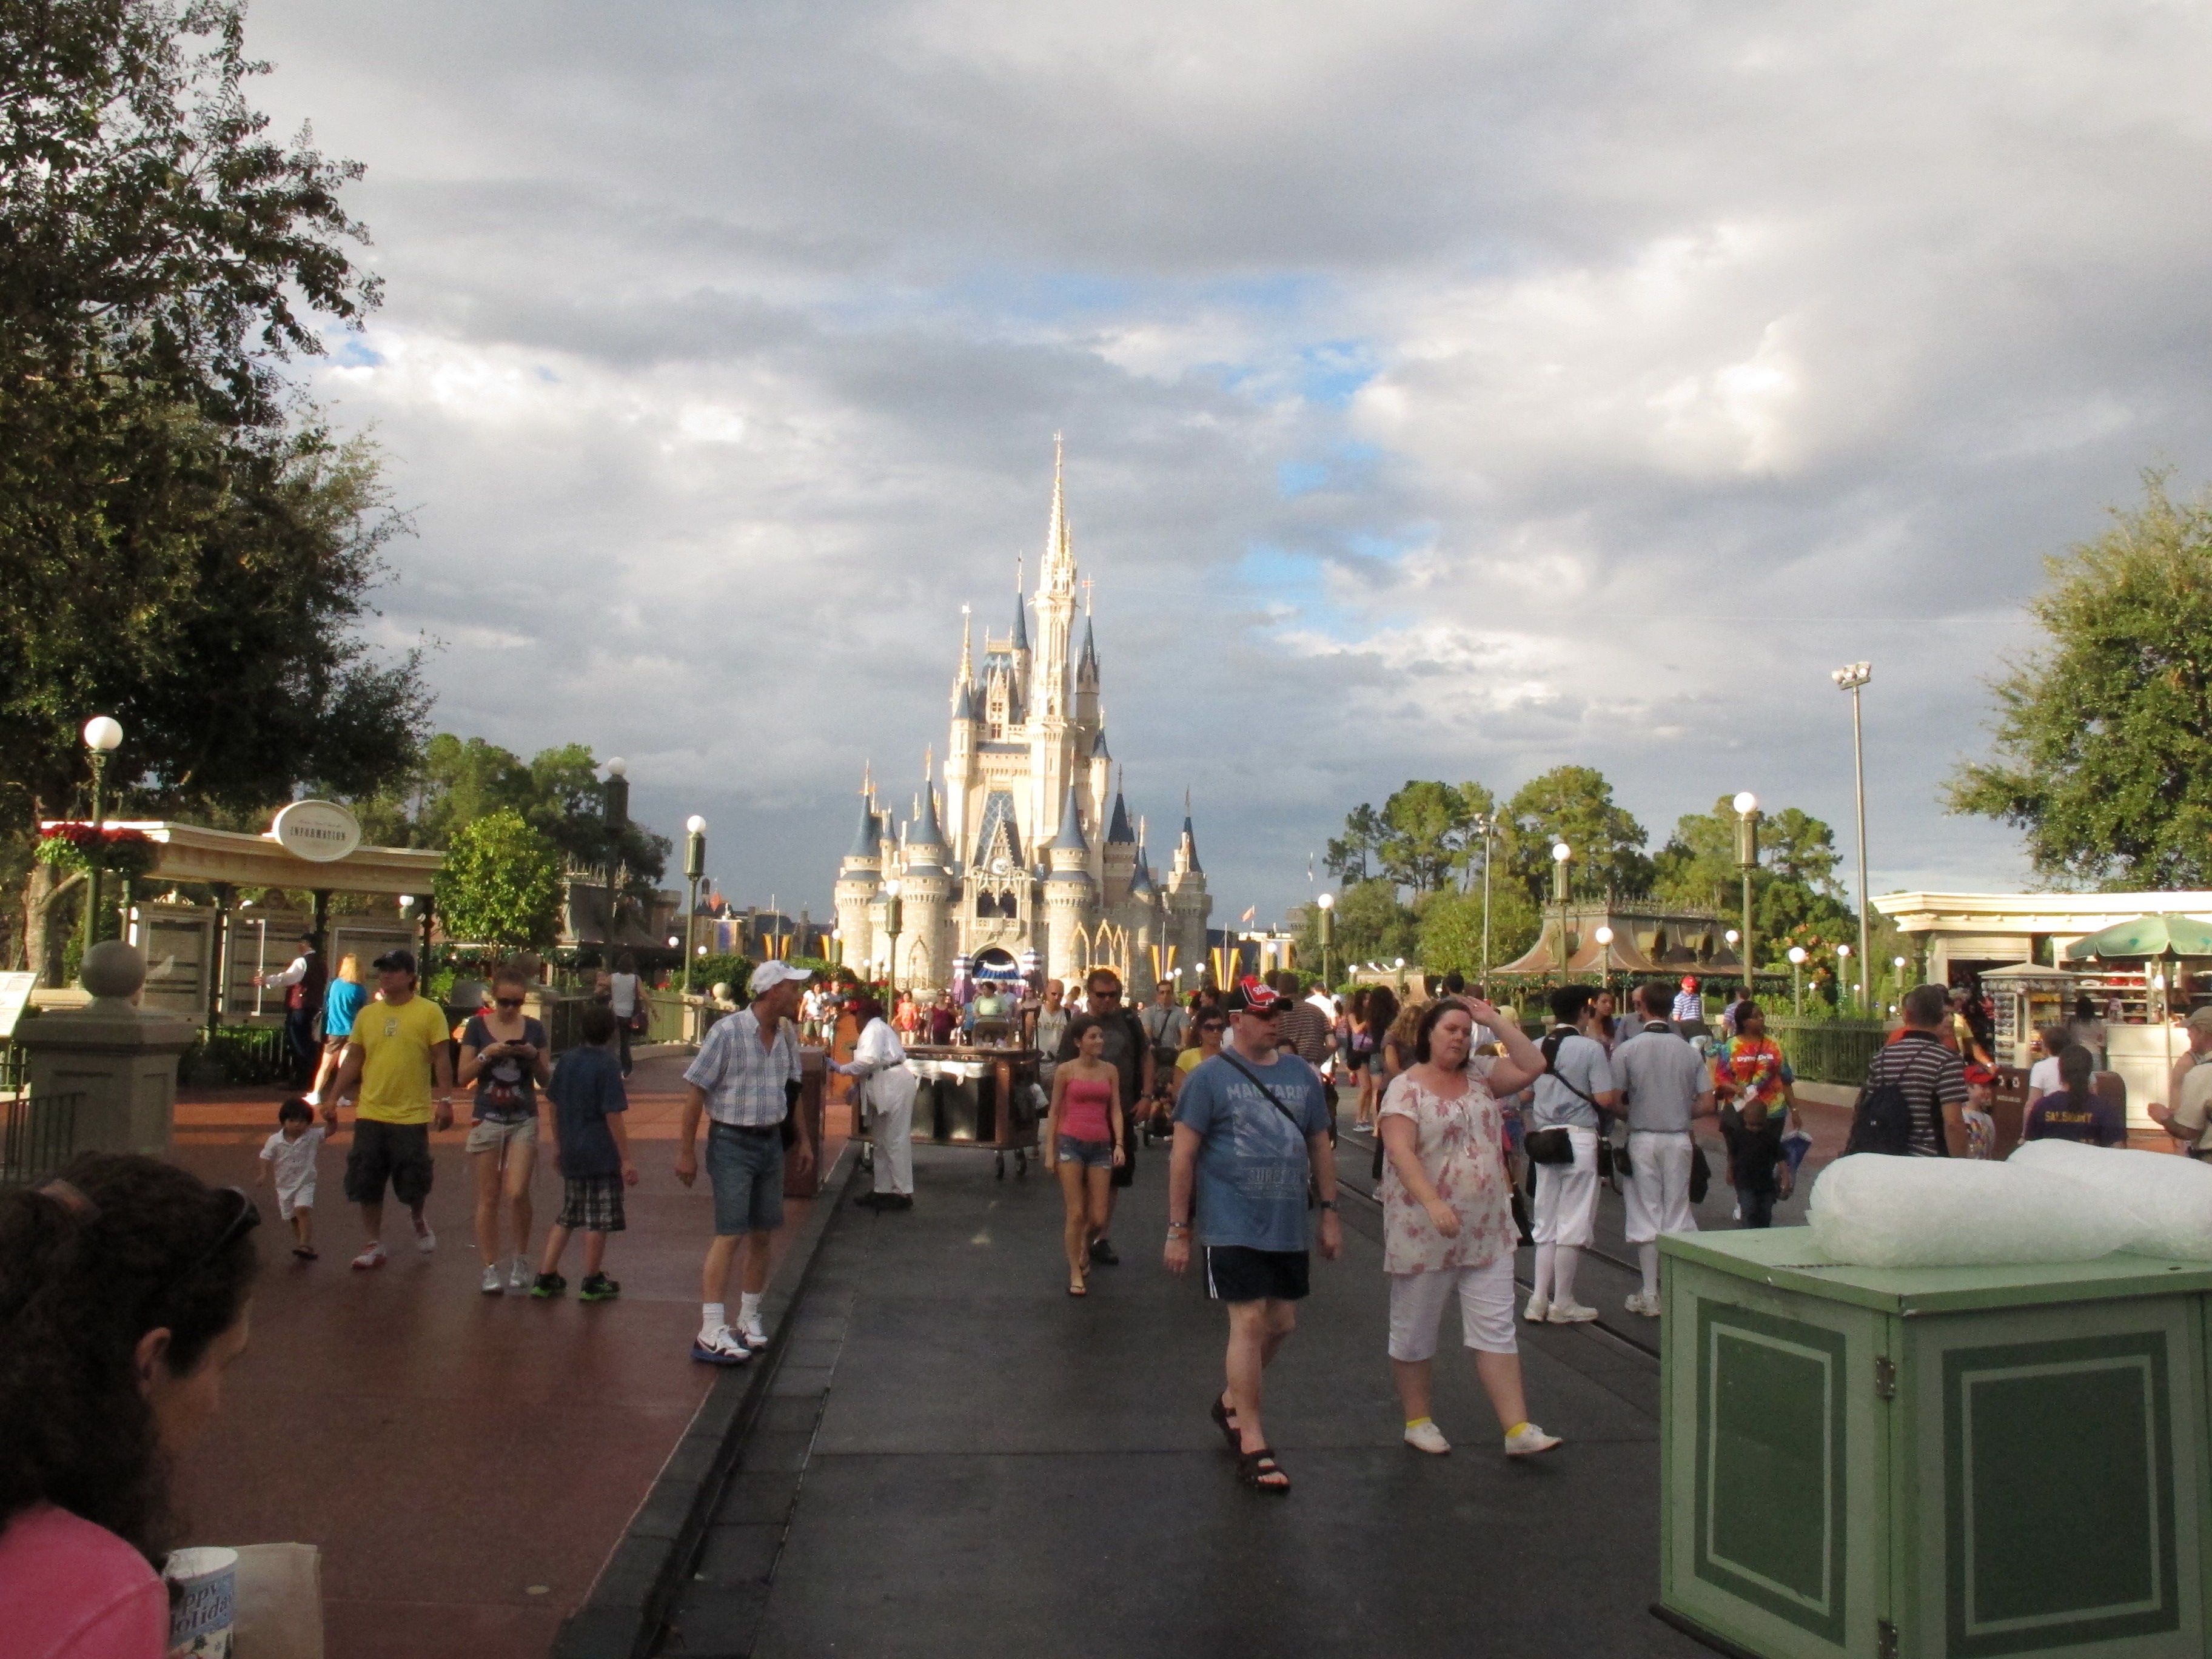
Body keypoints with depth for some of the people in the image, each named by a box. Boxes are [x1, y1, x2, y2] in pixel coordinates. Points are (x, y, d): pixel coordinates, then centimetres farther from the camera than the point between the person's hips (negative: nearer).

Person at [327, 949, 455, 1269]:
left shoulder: (429, 1012, -5)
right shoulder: (367, 1014, 8)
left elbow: (441, 1059, -7)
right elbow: (353, 1060, 13)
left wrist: (446, 1101, -13)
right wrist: (333, 1099, 9)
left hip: (412, 1116, -4)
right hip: (370, 1115, 4)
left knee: (413, 1185, 4)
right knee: (367, 1186, 6)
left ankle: (419, 1221, 35)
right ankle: (375, 1246, 20)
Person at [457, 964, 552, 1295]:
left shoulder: (534, 1029, 2)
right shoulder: (478, 1026, 0)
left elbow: (545, 1081, 6)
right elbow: (463, 1077, -2)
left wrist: (536, 1057, -13)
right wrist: (486, 1054, -18)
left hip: (524, 1120, 0)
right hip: (486, 1119, 0)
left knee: (517, 1193, -10)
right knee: (488, 1198, 4)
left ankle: (521, 1259, 11)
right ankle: (490, 1268, 13)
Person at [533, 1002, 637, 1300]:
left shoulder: (567, 1061, 5)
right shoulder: (608, 1065, -14)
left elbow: (552, 1106, 11)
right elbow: (613, 1116, -16)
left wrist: (558, 1146, 22)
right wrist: (626, 1160, -13)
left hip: (571, 1153, 6)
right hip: (602, 1155, -6)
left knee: (567, 1217, 18)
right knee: (598, 1220, 4)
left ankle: (545, 1277, 18)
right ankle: (592, 1283, 12)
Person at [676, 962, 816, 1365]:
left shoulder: (786, 1035, 5)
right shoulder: (727, 1032, -15)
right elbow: (695, 1090, -12)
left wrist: (802, 1139, 17)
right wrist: (686, 1151, -12)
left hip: (771, 1142, 6)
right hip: (732, 1143, -6)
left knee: (762, 1234, 10)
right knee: (730, 1235, -10)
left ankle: (749, 1318, 23)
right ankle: (711, 1334, -6)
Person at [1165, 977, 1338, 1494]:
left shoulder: (1301, 1074, 8)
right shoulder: (1210, 1076, -7)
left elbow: (1319, 1146, 15)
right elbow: (1182, 1155, -7)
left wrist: (1329, 1212, 11)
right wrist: (1178, 1229, -9)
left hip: (1289, 1226, 5)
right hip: (1233, 1227, -5)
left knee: (1282, 1324, 12)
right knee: (1249, 1324, -6)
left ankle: (1231, 1402, 36)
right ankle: (1253, 1445, 6)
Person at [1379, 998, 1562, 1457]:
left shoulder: (1480, 1075, 9)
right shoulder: (1406, 1088, -9)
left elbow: (1532, 1066, 2)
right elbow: (1400, 1151, -20)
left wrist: (1495, 1020, -2)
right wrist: (1433, 1202, -32)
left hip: (1487, 1230, 5)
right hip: (1425, 1233, -4)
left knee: (1496, 1329, 3)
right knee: (1416, 1330, 10)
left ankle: (1518, 1429, 5)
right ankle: (1417, 1420, 25)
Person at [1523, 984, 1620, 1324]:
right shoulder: (1591, 1047, -9)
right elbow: (1605, 1100, -13)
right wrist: (1619, 1095, 8)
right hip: (1579, 1139, -5)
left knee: (1545, 1223, 12)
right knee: (1573, 1224, 3)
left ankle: (1539, 1300, 12)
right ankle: (1563, 1304, 9)